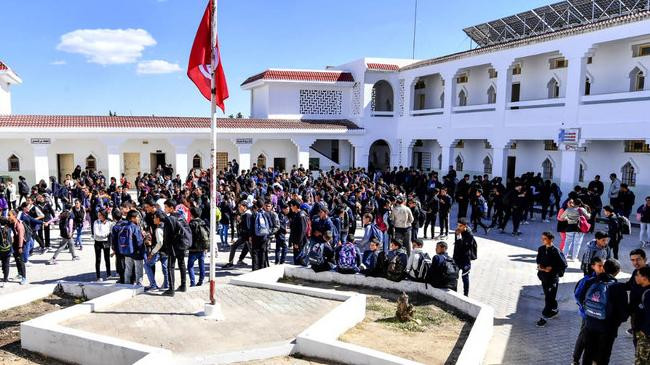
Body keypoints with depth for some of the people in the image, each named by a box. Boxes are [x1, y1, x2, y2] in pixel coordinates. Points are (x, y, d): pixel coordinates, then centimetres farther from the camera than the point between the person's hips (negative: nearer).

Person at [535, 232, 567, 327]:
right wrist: (539, 265, -6)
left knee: (549, 297, -2)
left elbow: (563, 265, -12)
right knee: (548, 295, 20)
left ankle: (544, 317, 4)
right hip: (544, 276, 6)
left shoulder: (556, 251, -17)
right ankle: (554, 309, 42)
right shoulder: (541, 249, 0)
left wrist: (552, 269, -18)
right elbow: (538, 259, 14)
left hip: (553, 277, -6)